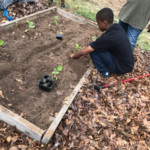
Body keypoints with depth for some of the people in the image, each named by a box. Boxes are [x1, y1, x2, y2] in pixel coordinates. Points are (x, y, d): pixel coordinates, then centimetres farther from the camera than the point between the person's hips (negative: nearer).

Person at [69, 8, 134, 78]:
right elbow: (101, 41, 13)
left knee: (93, 49, -13)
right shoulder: (117, 27, -3)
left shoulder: (107, 37, -27)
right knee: (96, 46, 12)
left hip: (122, 68, -8)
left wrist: (74, 56, 3)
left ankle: (104, 72, 2)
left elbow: (84, 52, -16)